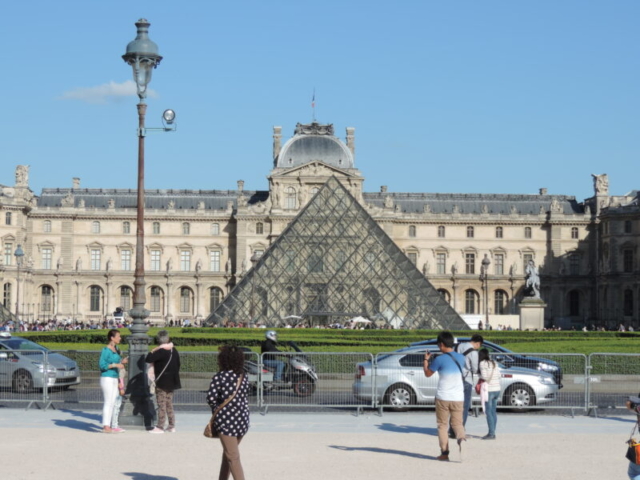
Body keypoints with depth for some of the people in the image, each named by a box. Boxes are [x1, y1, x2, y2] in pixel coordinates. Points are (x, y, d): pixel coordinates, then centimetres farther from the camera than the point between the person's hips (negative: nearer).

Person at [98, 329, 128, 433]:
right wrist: (115, 365, -21)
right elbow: (101, 365, -17)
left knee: (112, 403, 8)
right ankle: (106, 426, -10)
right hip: (107, 378, -9)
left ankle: (107, 425, 11)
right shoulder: (106, 350, -13)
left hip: (114, 378, 9)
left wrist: (122, 362, 4)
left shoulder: (116, 349, 12)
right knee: (108, 402, -10)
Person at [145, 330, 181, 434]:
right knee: (169, 405, 14)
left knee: (161, 405, -5)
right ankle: (172, 426, 16)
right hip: (171, 382, 7)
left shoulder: (161, 351, -16)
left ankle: (160, 427, -4)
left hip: (162, 382, -7)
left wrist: (152, 351, -9)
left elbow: (148, 359, -23)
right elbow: (178, 365, 15)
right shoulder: (174, 350, 7)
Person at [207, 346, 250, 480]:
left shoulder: (219, 377, -7)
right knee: (228, 453, 22)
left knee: (233, 457, -6)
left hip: (227, 420, -6)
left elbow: (211, 398, -11)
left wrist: (216, 409, 7)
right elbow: (245, 398, 9)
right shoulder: (243, 377, 10)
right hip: (243, 419, 7)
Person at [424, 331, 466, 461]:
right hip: (458, 398, 4)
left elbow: (427, 373, 2)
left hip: (443, 397, -3)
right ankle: (461, 438, -22)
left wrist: (426, 360, 17)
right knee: (457, 423, 10)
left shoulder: (440, 359, -11)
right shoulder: (461, 358, 5)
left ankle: (444, 453, 4)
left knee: (442, 425, 9)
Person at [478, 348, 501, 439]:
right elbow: (499, 375, 13)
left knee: (488, 412, -6)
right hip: (497, 389, 8)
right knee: (493, 411, 10)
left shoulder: (483, 363, -8)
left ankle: (491, 433, -9)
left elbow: (484, 376, -14)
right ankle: (492, 433, 12)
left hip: (489, 390, -8)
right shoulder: (494, 363, 14)